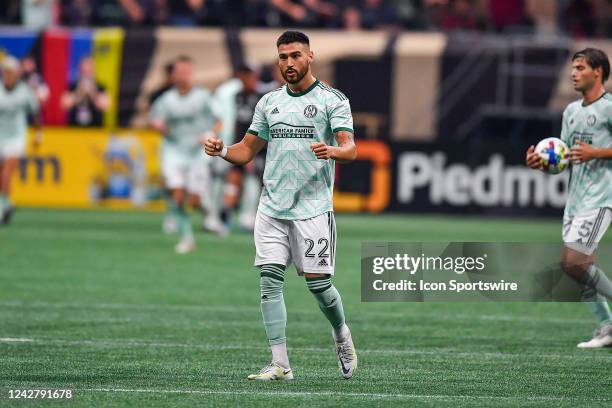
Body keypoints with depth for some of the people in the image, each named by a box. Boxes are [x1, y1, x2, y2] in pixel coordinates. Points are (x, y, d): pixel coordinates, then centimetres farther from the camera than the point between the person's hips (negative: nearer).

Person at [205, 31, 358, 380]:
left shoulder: (332, 100, -1)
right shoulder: (269, 102, 14)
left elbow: (350, 148, -13)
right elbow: (247, 151, 19)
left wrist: (332, 151, -36)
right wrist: (222, 151, -3)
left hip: (313, 207, -4)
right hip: (272, 207, 4)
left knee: (318, 282, -3)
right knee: (270, 280, -5)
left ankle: (343, 337, 27)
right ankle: (280, 364, -3)